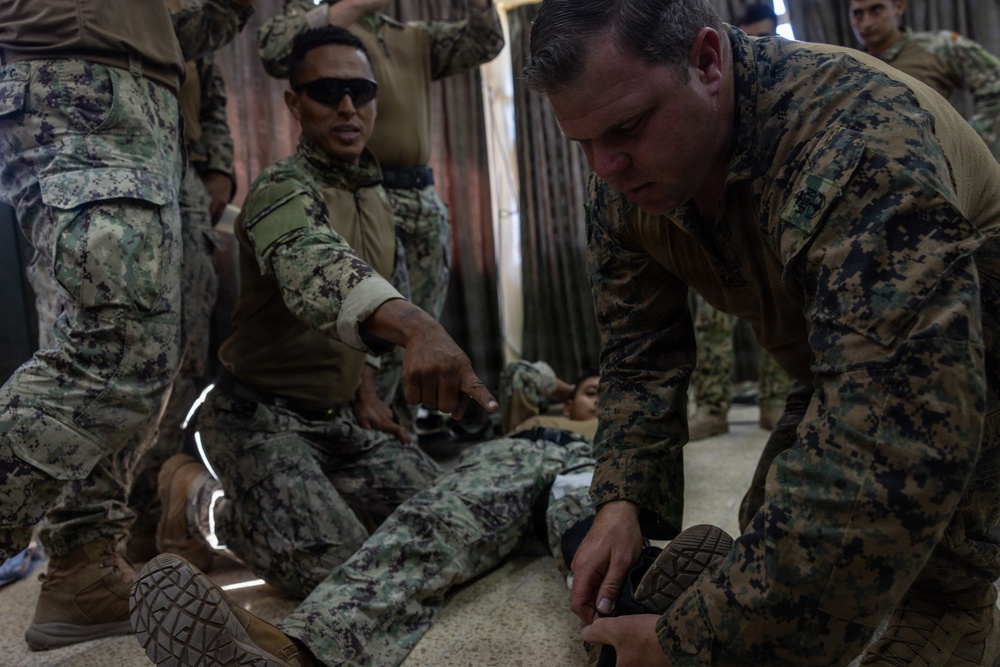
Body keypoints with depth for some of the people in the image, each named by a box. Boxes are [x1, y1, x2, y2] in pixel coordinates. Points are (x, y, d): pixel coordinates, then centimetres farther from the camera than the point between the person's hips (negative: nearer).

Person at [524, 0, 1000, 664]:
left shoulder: (859, 143, -39)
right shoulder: (624, 182, -14)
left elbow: (902, 442, -46)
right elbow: (640, 350, -5)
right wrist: (621, 498, -20)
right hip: (846, 377, 6)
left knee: (938, 594, -18)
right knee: (769, 539, 3)